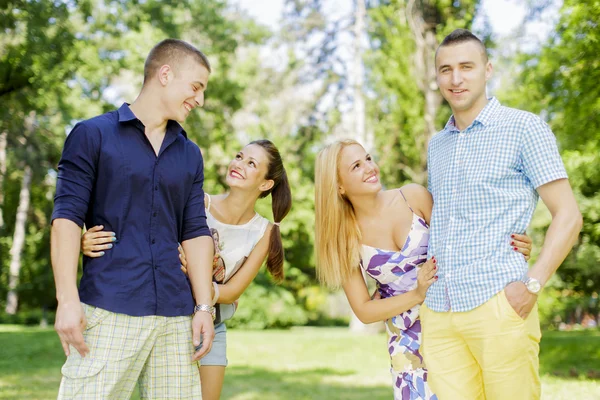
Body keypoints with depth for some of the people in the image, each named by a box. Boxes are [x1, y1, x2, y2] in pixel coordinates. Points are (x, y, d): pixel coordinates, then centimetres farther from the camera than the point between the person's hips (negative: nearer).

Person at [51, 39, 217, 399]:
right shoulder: (92, 135, 5)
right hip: (108, 311, -4)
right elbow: (67, 218, -3)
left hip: (175, 316, 4)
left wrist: (204, 306, 5)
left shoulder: (190, 154, 19)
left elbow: (195, 232, 15)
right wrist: (67, 300, -12)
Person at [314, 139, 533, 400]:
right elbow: (364, 311, -4)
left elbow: (461, 241, -2)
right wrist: (418, 294, -18)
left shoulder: (413, 197, -7)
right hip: (407, 340, 0)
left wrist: (504, 246, -22)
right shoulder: (345, 237, -6)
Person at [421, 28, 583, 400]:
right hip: (438, 312, 5)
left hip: (498, 304, -5)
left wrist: (532, 285, -14)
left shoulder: (524, 128, 1)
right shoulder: (437, 145, 19)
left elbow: (568, 216, -3)